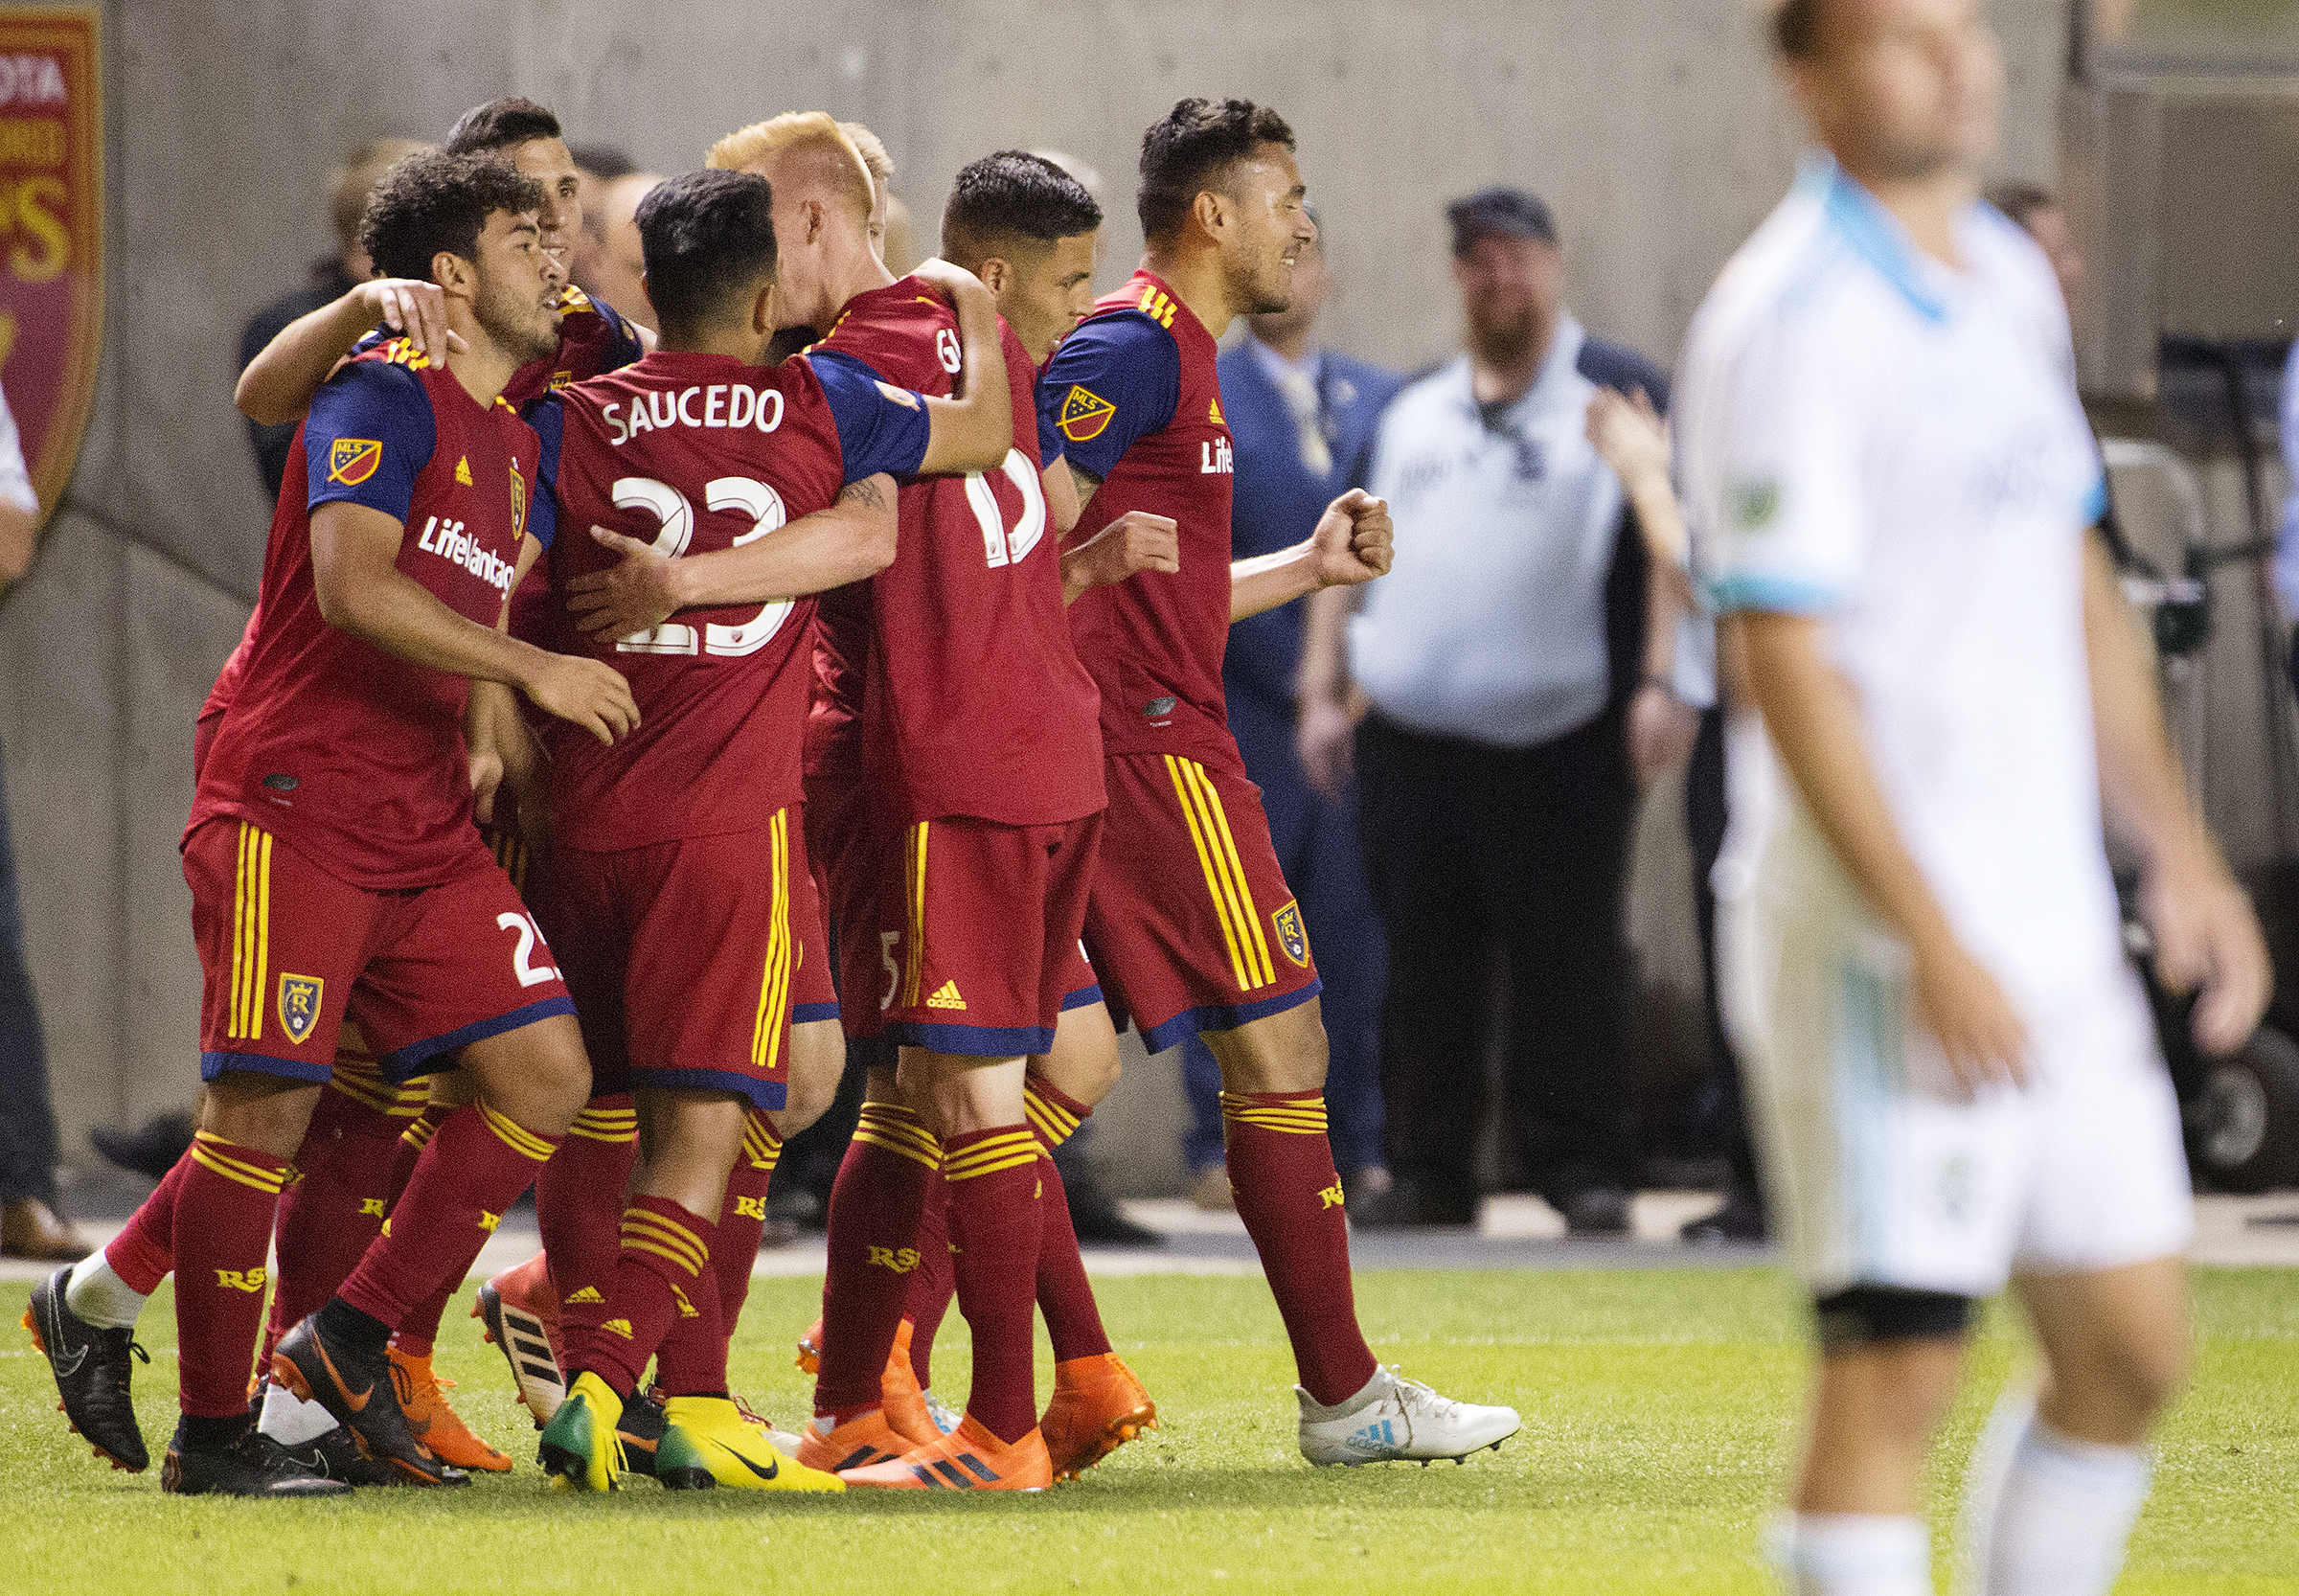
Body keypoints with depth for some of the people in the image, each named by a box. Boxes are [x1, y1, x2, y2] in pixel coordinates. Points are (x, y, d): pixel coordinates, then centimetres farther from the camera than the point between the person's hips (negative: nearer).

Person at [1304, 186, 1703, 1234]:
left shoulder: (1621, 394, 3)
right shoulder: (1411, 414, 19)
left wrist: (1663, 681, -12)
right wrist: (1324, 686, 14)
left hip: (1561, 742, -4)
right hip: (1411, 738, 4)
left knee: (1570, 961, -5)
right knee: (1425, 966, 5)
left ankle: (1586, 1171, 0)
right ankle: (1427, 1174, 10)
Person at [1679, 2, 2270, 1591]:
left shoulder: (2010, 285, 13)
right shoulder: (1792, 320, -13)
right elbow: (1787, 661, -18)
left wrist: (2182, 856, 19)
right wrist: (1931, 946, -22)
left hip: (2054, 923, 9)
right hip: (1879, 934, -9)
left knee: (2130, 1349, 11)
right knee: (1891, 1370, -9)